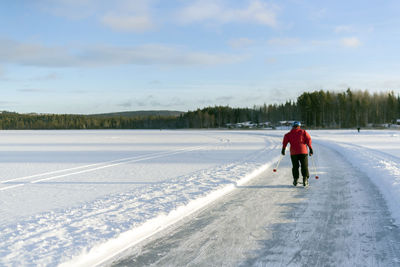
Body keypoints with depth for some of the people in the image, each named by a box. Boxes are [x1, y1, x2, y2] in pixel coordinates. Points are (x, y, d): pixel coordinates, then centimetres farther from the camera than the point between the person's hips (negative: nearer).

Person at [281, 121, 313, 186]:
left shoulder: (289, 134, 11)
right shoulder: (303, 132, 8)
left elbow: (285, 141, -2)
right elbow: (308, 139, -1)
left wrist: (283, 149, 3)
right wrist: (310, 149, -2)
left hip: (293, 152, 1)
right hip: (303, 152, -1)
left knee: (295, 166, 12)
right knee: (304, 166, 4)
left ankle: (295, 179, 9)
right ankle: (305, 179, -5)